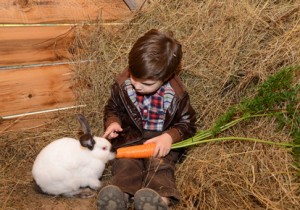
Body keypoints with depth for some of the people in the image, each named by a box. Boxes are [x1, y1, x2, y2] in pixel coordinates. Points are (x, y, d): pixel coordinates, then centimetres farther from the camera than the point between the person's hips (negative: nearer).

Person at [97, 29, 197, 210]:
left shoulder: (177, 95, -15)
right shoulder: (122, 84, -8)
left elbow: (187, 123, -3)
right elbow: (112, 109, 10)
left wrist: (170, 137, -23)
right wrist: (113, 122, -15)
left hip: (161, 142, -2)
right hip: (129, 138, 2)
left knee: (160, 166, -30)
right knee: (125, 164, -27)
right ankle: (121, 193, -53)